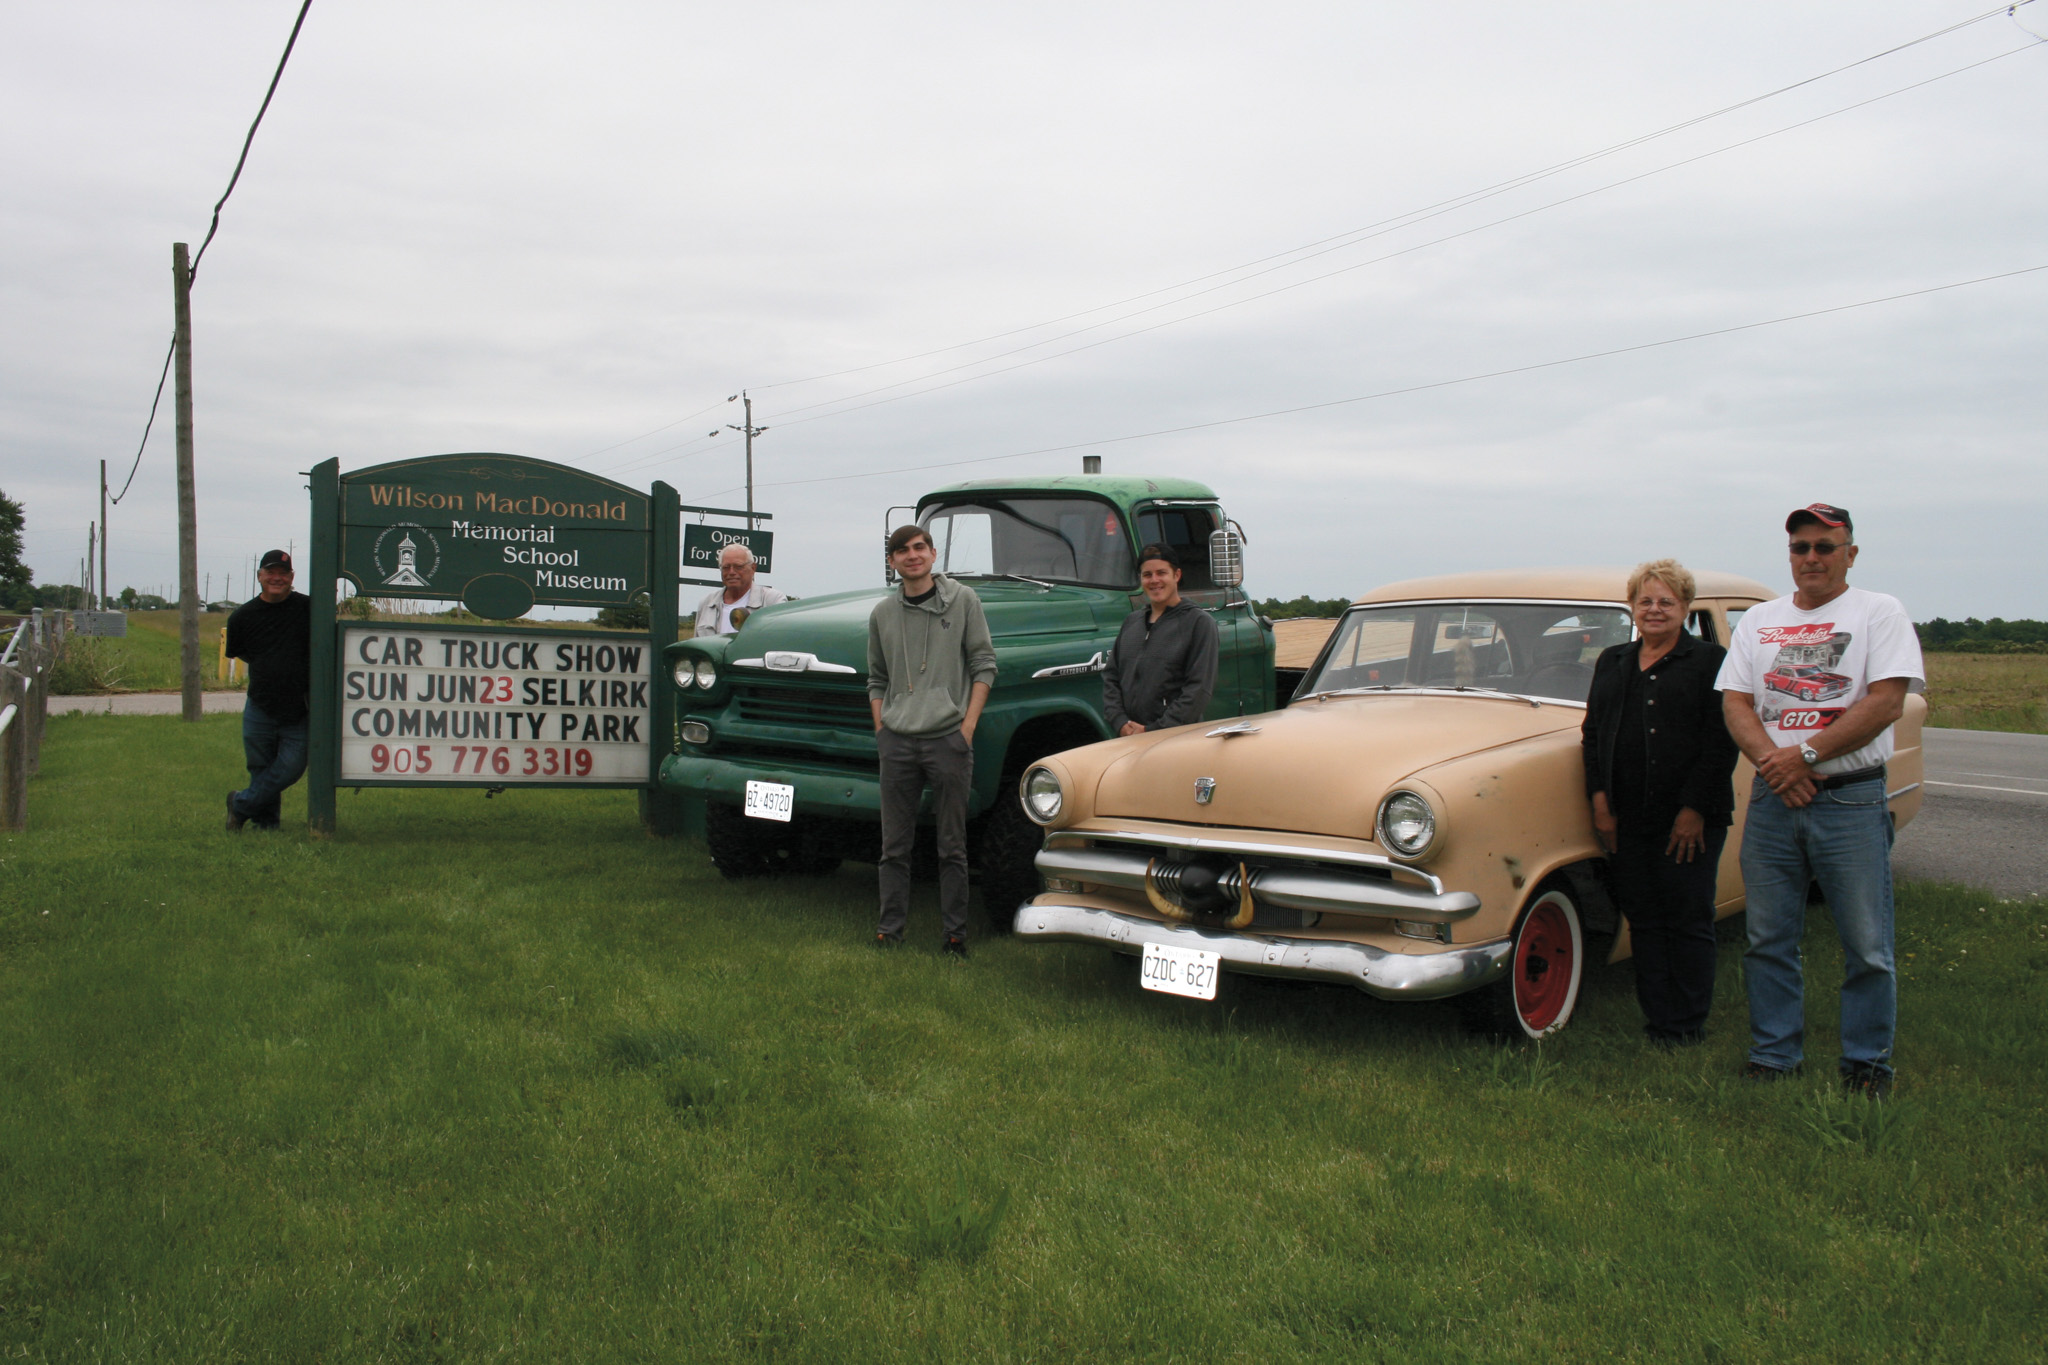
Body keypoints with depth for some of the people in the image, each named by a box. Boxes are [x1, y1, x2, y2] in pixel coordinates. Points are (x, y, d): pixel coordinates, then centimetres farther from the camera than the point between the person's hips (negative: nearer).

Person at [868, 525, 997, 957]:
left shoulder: (962, 600, 3)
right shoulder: (883, 613, 11)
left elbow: (984, 665, 2)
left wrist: (968, 726, -6)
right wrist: (881, 731, 8)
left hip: (947, 738, -3)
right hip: (897, 742, 3)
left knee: (952, 847, 2)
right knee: (895, 845, 6)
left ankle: (956, 935, 9)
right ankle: (890, 929, 14)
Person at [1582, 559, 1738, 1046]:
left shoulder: (1710, 662, -1)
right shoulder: (1612, 663, 14)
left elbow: (1721, 743, -8)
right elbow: (1593, 732, 12)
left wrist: (1695, 810, -13)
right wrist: (1599, 798, 1)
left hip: (1690, 818, -4)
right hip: (1626, 818, 5)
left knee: (1688, 921, 2)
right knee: (1643, 920, 8)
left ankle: (1688, 1023, 11)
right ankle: (1656, 1017, 17)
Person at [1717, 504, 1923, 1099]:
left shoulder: (1879, 613, 1)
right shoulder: (1759, 621, 13)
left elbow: (1886, 702, -10)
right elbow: (1735, 703, 7)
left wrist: (1806, 754, -14)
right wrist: (1771, 761, -11)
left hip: (1852, 799, -3)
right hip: (1772, 800, 4)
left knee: (1867, 948, 0)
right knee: (1769, 942, 8)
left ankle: (1867, 1062, 14)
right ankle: (1774, 1055, 19)